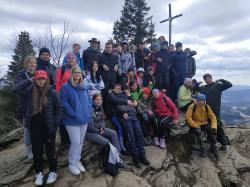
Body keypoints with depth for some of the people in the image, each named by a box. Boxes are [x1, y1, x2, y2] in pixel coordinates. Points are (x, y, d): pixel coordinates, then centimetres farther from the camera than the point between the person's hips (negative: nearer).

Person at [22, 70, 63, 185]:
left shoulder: (51, 92, -8)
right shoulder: (29, 91, -1)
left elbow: (59, 108, -4)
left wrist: (55, 122, -9)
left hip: (48, 126, -2)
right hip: (35, 125, 2)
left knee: (50, 150, 11)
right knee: (37, 150, 13)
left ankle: (53, 172, 28)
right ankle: (38, 173, 31)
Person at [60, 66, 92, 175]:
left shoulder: (85, 87, 9)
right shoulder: (66, 87, -9)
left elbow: (89, 100, 14)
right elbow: (64, 102, -15)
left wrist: (89, 112, 2)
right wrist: (73, 114, -18)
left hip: (84, 119, 6)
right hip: (72, 120, -6)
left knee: (80, 142, 16)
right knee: (75, 142, -3)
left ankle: (77, 160, 35)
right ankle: (72, 164, 19)